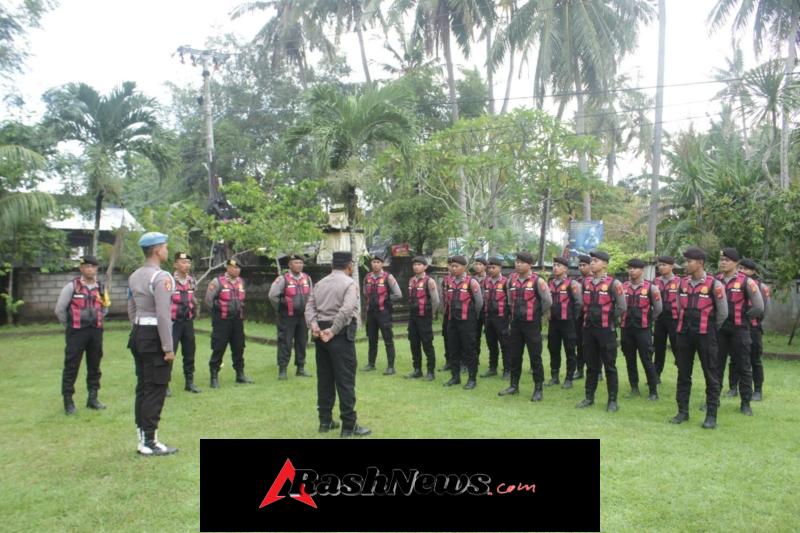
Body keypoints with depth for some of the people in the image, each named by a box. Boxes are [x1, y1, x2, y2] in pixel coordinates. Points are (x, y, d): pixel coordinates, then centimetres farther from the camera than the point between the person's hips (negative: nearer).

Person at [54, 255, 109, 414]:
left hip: (96, 331, 4)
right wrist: (69, 325, 5)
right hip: (76, 332, -4)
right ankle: (68, 401, 8)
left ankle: (92, 398, 21)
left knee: (94, 366, 10)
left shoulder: (101, 288, 7)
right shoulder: (72, 286, -6)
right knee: (71, 366, -1)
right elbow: (59, 309, -3)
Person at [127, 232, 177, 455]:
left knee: (142, 387, 14)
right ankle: (149, 442, 4)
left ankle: (143, 438, 22)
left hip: (138, 334, 9)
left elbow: (132, 310, 16)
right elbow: (163, 315, -21)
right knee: (155, 390, -1)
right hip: (155, 336, -9)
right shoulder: (161, 277, -16)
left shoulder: (134, 276, 12)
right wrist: (168, 348, -18)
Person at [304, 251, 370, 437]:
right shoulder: (350, 283, -6)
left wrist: (313, 324, -9)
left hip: (321, 333, 7)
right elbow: (347, 309, -21)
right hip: (341, 334, -7)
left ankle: (325, 421, 19)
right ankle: (349, 425, -1)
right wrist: (333, 331, -18)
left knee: (324, 378, 13)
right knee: (345, 380, -3)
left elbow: (310, 306, 3)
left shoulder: (320, 283, 14)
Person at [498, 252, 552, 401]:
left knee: (535, 358, 0)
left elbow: (548, 301, -5)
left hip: (532, 324, -5)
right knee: (514, 356, 12)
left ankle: (538, 389, 9)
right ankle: (514, 386, 25)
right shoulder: (512, 279, 6)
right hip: (515, 323, 5)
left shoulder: (537, 281, -10)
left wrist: (538, 314, 5)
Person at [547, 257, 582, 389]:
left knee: (569, 351, 3)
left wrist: (573, 317, -3)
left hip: (567, 322, -6)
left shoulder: (572, 284, -8)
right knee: (553, 350, 10)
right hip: (553, 322, 6)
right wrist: (548, 314, 11)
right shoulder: (550, 284, 9)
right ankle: (554, 377, 20)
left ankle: (569, 379, 9)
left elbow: (579, 302, -6)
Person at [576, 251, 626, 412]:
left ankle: (612, 400, 10)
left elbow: (622, 307, -6)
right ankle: (589, 397, 21)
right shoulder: (586, 283, 8)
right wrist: (588, 317, 12)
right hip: (588, 329, 5)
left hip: (606, 330, -5)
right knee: (591, 365, 13)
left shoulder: (613, 284, -9)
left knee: (609, 366, 2)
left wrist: (609, 320, 0)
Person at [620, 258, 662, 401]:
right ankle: (634, 388, 20)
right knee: (630, 360, 10)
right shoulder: (623, 287, 4)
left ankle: (653, 391, 7)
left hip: (643, 329, -4)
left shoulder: (650, 287, -5)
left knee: (647, 360, -2)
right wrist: (623, 319, 10)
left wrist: (648, 321, 7)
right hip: (626, 329, 4)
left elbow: (658, 308, 3)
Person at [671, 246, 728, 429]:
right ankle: (683, 412, 19)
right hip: (684, 334, 5)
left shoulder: (714, 284, -9)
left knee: (710, 375, 3)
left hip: (705, 335, -5)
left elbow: (723, 313, -1)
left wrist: (711, 329, 8)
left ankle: (711, 416, 10)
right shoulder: (682, 283, 5)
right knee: (683, 374, 9)